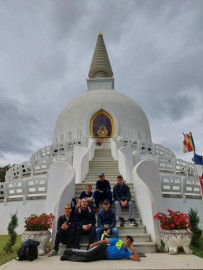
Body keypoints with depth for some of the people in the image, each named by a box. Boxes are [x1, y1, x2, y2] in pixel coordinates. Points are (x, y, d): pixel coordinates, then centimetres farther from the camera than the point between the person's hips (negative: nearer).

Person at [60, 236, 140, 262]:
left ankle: (68, 257, -4)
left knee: (86, 259, -21)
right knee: (87, 254, -25)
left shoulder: (126, 253, 2)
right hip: (103, 248, -1)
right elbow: (105, 241, -3)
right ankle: (70, 251, 2)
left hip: (104, 257, 1)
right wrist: (93, 244, -8)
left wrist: (132, 248, -13)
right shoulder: (118, 241, -2)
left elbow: (137, 259, -7)